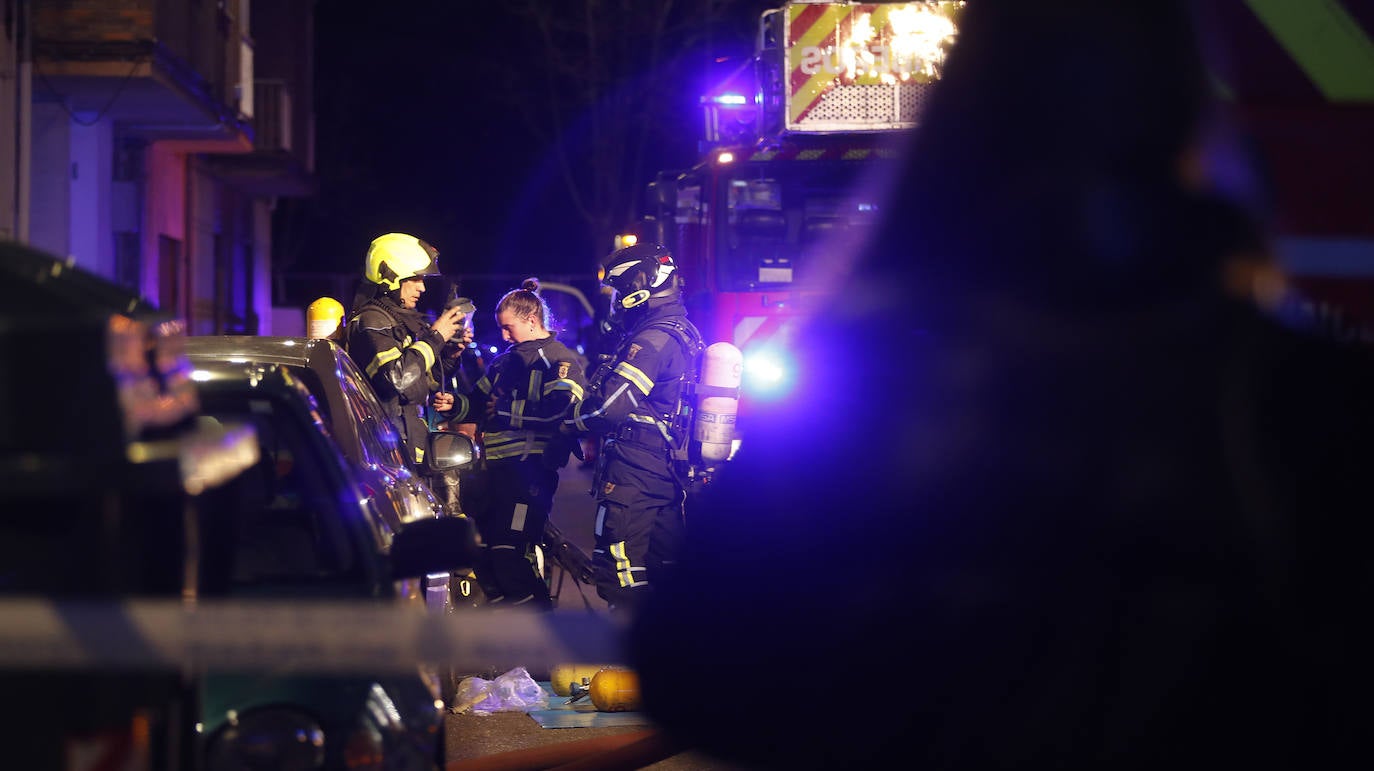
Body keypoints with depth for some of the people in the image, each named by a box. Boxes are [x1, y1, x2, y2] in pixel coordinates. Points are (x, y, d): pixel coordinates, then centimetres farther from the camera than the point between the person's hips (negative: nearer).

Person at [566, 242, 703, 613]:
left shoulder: (653, 339, -17)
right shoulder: (686, 335, 14)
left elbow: (610, 405, -24)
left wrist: (568, 420, -7)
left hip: (633, 475, -10)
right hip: (669, 470, 10)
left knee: (622, 581, -8)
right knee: (665, 571, 15)